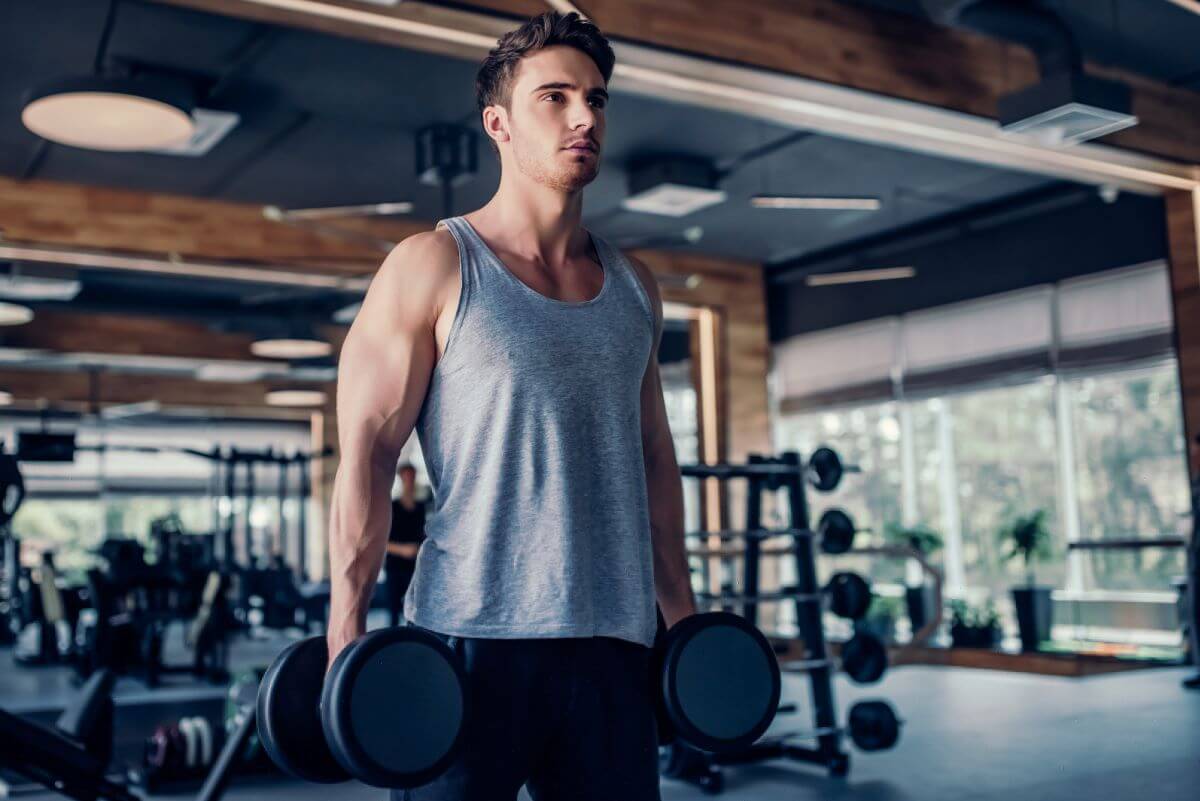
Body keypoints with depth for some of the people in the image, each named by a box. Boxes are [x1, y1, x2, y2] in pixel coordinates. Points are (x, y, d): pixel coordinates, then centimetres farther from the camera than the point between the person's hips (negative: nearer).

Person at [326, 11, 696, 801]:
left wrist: (684, 613, 14)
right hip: (472, 639, -4)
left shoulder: (634, 285, 13)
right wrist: (346, 639, -12)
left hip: (613, 643, 5)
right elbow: (365, 453, -6)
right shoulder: (433, 268, -1)